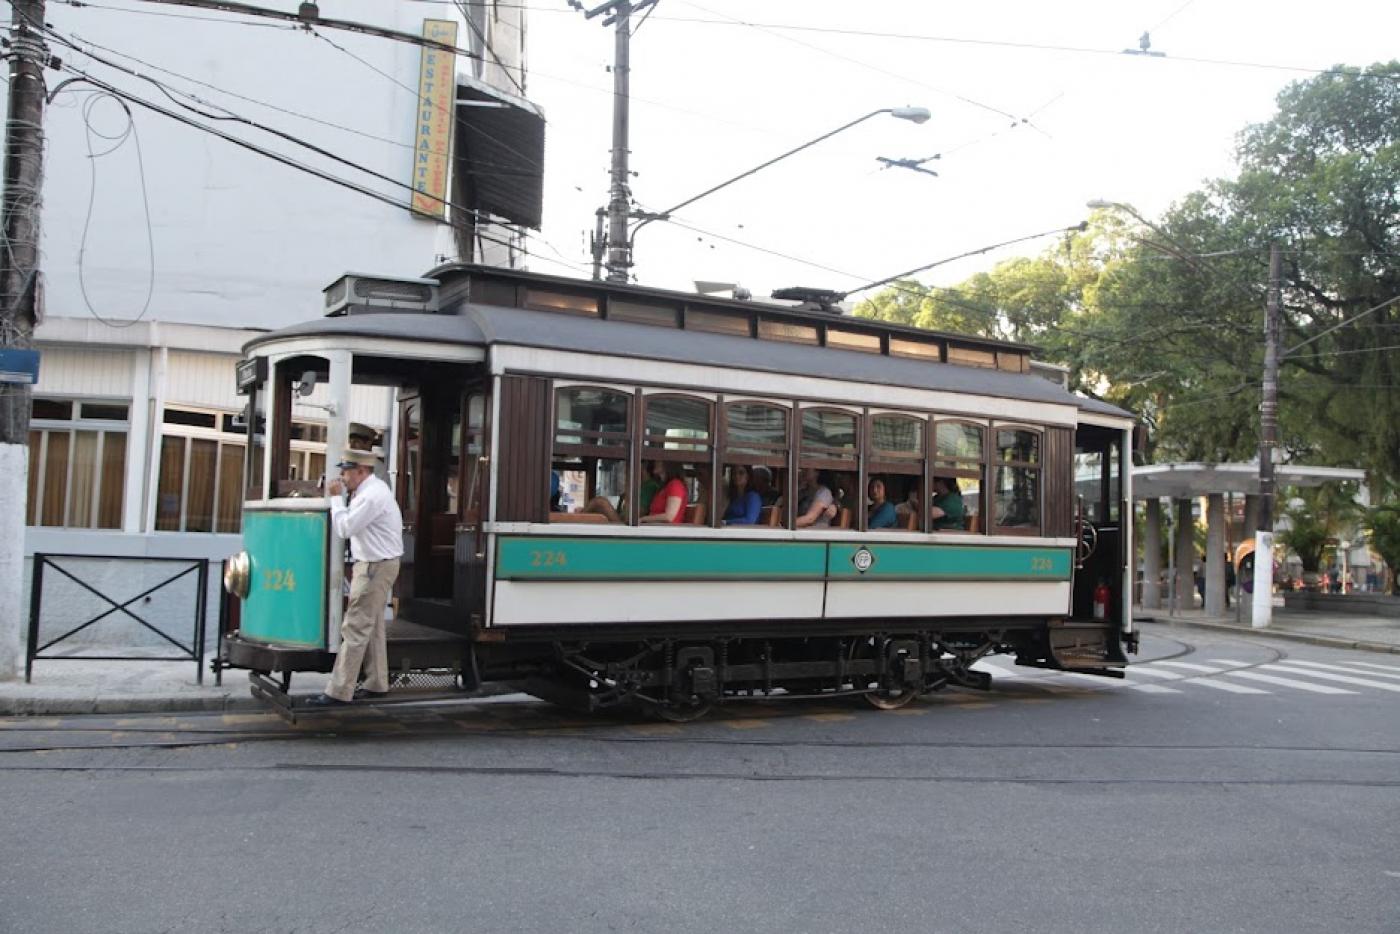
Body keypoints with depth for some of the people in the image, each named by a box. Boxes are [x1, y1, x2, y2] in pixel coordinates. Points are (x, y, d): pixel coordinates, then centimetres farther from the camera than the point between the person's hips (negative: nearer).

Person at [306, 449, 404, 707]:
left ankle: (338, 693, -8)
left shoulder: (371, 496, -20)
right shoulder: (372, 489, 13)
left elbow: (344, 528, -20)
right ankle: (376, 684, 26)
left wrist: (336, 497, -12)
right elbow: (350, 525, 14)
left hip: (376, 567, -11)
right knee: (373, 627, 17)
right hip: (375, 564, 11)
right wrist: (345, 496, 4)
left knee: (355, 629, -9)